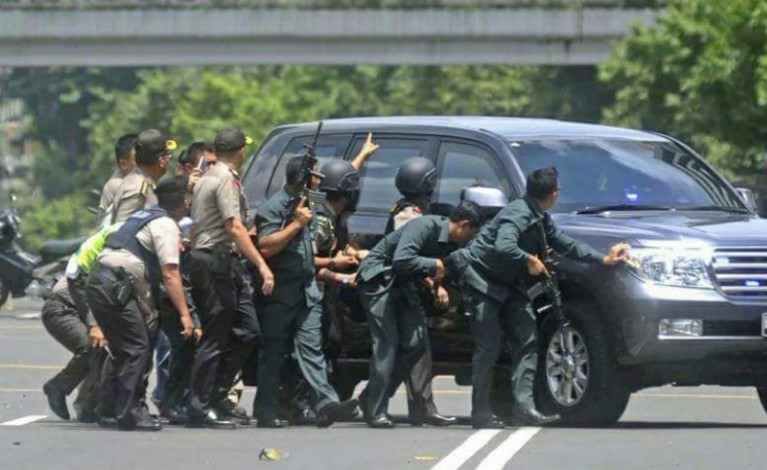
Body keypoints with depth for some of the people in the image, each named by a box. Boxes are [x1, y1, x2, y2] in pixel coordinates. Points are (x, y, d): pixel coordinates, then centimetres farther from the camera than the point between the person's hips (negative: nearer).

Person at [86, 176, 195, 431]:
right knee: (138, 348, -7)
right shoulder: (167, 225, -6)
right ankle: (128, 413, -8)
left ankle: (108, 403, 15)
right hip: (116, 285, -9)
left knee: (126, 348, 17)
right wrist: (185, 314, -14)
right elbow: (170, 274, -13)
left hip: (97, 279, 9)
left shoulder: (145, 216, 23)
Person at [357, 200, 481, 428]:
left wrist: (435, 285, -4)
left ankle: (371, 399, 8)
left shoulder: (451, 243, 2)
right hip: (378, 279, -9)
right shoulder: (425, 227, -25)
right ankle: (376, 412, -11)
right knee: (386, 343, -14)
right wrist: (434, 265, -23)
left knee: (416, 343, -1)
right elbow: (402, 260, -35)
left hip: (402, 283, 9)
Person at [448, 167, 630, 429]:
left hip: (505, 284, 10)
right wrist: (530, 261, -24)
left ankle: (524, 407, -6)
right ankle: (481, 414, -9)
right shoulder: (518, 215, -23)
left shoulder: (540, 219, 8)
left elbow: (565, 245, 19)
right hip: (481, 280, -10)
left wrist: (604, 259, 16)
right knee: (489, 346, -12)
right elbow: (504, 248, -40)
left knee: (527, 340, -1)